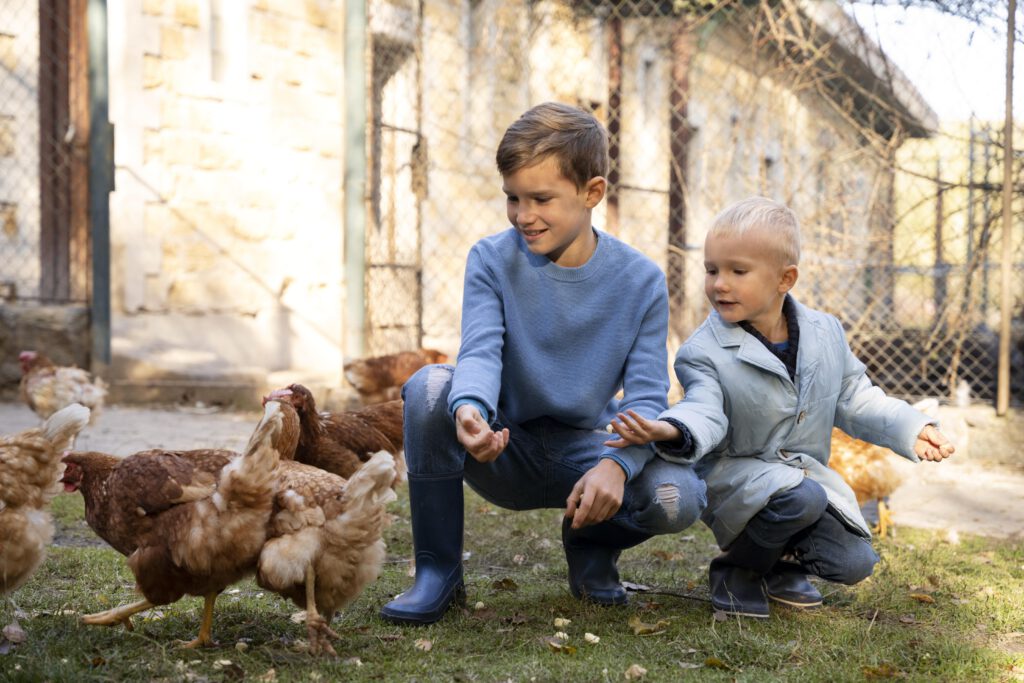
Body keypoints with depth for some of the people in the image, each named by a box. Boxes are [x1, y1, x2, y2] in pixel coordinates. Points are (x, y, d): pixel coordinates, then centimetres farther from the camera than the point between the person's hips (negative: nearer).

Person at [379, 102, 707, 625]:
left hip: (582, 450, 0)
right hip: (502, 450, 0)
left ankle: (592, 543, 9)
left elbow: (647, 396, -12)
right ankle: (438, 571, -14)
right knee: (430, 386, -31)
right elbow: (480, 352, -21)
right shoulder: (492, 260, -8)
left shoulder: (639, 281, -8)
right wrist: (469, 408, -46)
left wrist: (616, 464, -33)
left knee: (679, 497, -29)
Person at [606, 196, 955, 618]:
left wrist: (911, 429, -2)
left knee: (853, 563, -9)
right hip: (735, 473, -5)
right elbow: (704, 411, -29)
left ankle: (781, 567, 22)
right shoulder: (703, 351, -14)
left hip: (807, 472, 5)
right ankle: (738, 569, -7)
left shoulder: (826, 334, 0)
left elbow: (856, 401, 9)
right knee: (802, 499, -34)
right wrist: (672, 431, -51)